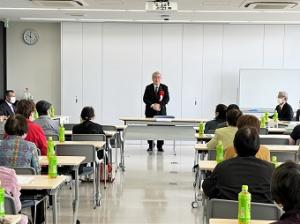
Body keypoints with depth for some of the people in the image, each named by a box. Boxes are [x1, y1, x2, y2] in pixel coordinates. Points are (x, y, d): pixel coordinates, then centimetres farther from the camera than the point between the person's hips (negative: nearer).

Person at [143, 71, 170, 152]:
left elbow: (167, 99, -1)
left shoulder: (164, 87, 6)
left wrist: (160, 105, -17)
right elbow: (145, 99, -1)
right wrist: (152, 105, -16)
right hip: (150, 111, 0)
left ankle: (160, 146, 7)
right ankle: (150, 146, 12)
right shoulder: (148, 88, 5)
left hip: (161, 111, 0)